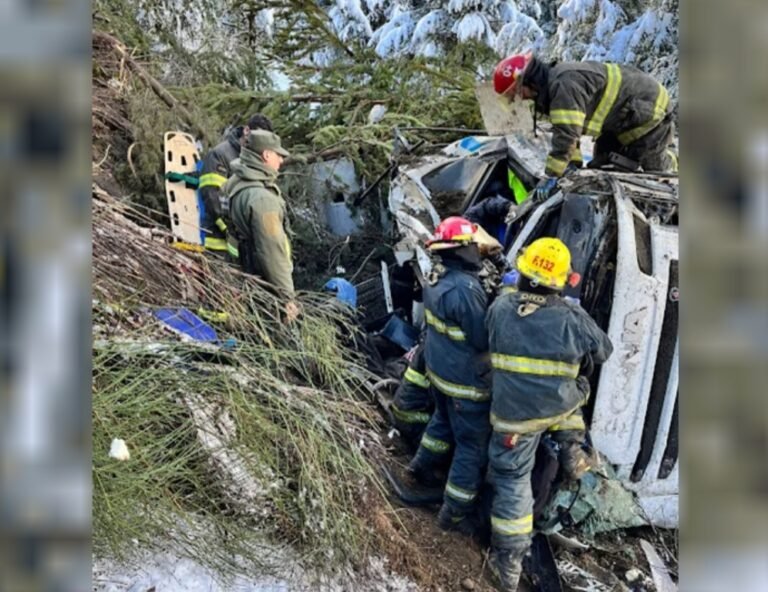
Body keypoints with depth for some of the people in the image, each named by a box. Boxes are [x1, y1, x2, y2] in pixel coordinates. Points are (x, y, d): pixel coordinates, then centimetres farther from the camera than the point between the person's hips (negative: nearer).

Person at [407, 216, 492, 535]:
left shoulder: (436, 276, -2)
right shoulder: (465, 288, -31)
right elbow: (484, 339, -24)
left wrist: (488, 301, 1)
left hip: (439, 369, 9)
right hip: (466, 380, -8)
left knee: (443, 420, 32)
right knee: (473, 446, 8)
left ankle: (422, 464, 52)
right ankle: (454, 512, 19)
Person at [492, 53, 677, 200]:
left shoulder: (565, 83, -34)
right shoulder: (552, 85, 0)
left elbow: (566, 133, -40)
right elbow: (568, 130, 2)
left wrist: (551, 175, -39)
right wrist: (574, 163, -7)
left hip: (648, 106, -9)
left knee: (653, 167, 3)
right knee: (600, 167, 10)